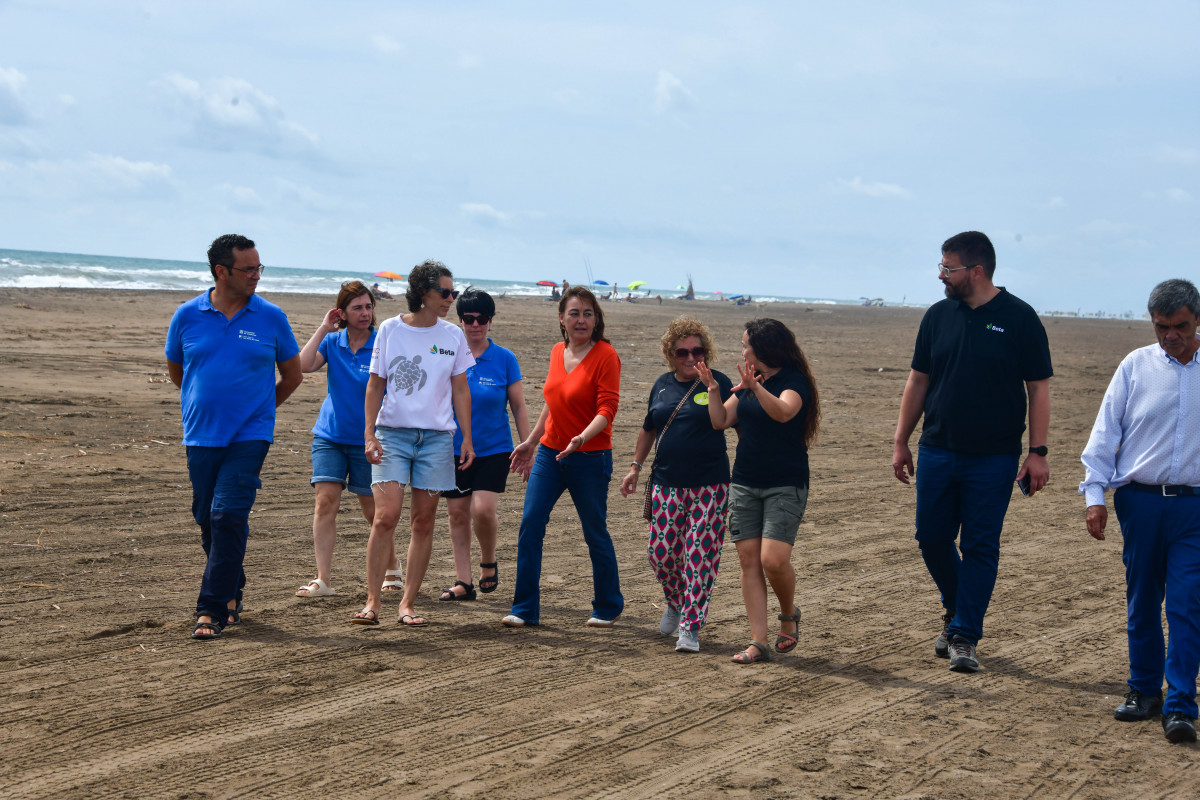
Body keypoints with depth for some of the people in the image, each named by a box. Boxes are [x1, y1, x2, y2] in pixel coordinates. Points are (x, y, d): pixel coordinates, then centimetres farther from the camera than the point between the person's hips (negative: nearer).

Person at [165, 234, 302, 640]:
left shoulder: (271, 318, 0)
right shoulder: (187, 316, 2)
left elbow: (292, 375, 12)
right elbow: (175, 370, 18)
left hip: (249, 437, -2)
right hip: (201, 436, 2)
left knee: (228, 517, -13)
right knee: (208, 520, 9)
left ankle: (212, 609, -11)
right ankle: (232, 594, 28)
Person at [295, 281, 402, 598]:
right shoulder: (332, 342, 2)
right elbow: (303, 366, -13)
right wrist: (323, 329, -11)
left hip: (367, 439, -2)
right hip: (330, 435, 2)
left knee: (373, 509, 7)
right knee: (326, 501, -9)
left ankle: (392, 569, 30)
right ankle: (322, 580, -8)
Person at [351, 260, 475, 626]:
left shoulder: (453, 336, 7)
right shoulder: (390, 330, 2)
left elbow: (460, 390, 12)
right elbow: (375, 385, 5)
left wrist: (467, 438, 8)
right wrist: (369, 434, -3)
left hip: (436, 436, 2)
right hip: (392, 431, -2)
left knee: (423, 521, 3)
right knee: (386, 516, -13)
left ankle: (408, 603, 10)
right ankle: (372, 601, -6)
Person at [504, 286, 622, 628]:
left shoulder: (605, 355, -11)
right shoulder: (558, 352, 8)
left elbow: (607, 408, -18)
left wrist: (583, 438, -33)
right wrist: (530, 442, 22)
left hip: (590, 459, -6)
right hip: (549, 452, 6)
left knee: (595, 533, 4)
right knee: (530, 524, -4)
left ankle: (608, 607, 23)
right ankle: (525, 608, 3)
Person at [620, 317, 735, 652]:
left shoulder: (717, 382, -2)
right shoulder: (663, 384, 11)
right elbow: (648, 428, 22)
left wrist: (711, 385, -25)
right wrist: (635, 466, 18)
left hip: (708, 486, -4)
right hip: (667, 483, 4)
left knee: (699, 555, -5)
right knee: (661, 552, 4)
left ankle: (691, 626, 2)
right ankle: (675, 603, 32)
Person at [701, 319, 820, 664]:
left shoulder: (794, 380, -9)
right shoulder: (747, 382, 12)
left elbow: (782, 412, -30)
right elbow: (721, 421, 12)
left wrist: (755, 387, -44)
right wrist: (713, 390, -3)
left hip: (785, 486, -6)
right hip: (745, 484, 6)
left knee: (773, 560, -17)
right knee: (749, 560, 0)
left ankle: (789, 615, 13)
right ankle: (758, 643, 2)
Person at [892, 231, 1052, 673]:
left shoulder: (1019, 318, -5)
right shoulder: (938, 316, 6)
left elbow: (1039, 388, -3)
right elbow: (918, 381, 13)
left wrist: (1037, 452, -9)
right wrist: (901, 442, 10)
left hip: (992, 458, -4)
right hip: (937, 451, 4)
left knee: (980, 547, -1)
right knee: (932, 538, 6)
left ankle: (965, 636, 6)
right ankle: (956, 609, 30)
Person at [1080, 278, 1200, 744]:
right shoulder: (1136, 366, 4)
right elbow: (1105, 432, 6)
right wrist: (1095, 494, -2)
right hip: (1140, 500, 1)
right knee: (1141, 601, 9)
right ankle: (1144, 689, 24)